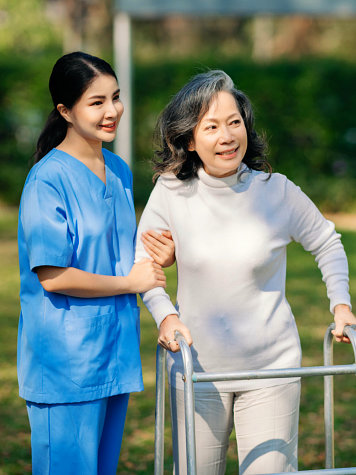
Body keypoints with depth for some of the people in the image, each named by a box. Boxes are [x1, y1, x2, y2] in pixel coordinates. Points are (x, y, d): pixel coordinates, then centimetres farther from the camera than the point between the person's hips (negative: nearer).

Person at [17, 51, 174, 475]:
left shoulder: (119, 172, 11)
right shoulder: (49, 179, -14)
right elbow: (52, 276, -19)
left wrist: (153, 259, 1)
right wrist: (130, 282, -10)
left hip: (114, 354, 8)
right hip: (65, 362, -8)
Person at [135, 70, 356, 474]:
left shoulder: (277, 192, -6)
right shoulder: (171, 193, -7)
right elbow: (141, 261, 4)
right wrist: (165, 314, -11)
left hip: (271, 368, 0)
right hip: (197, 368, 1)